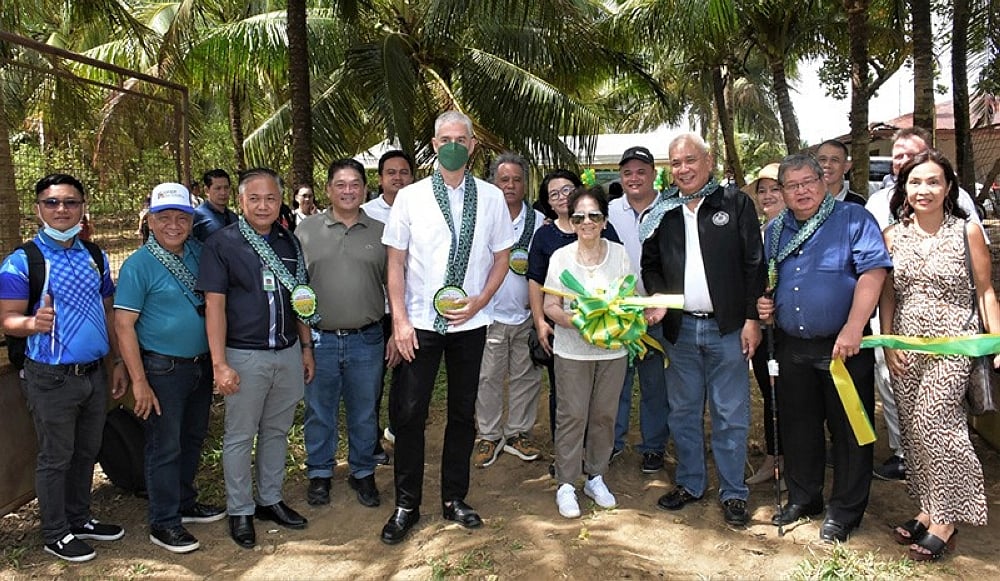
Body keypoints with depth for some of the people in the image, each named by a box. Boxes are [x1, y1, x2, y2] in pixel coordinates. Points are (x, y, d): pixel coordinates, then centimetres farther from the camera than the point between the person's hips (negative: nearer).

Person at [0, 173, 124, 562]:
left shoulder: (95, 256, 7)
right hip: (52, 379, -5)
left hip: (94, 373, 5)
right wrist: (34, 322, -33)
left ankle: (79, 519, 34)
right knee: (56, 457, 7)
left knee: (86, 452, 17)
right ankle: (56, 534, 23)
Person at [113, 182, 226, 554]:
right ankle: (164, 523, 18)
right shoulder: (139, 265, -12)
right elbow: (123, 324, -14)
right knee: (165, 447, 4)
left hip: (201, 365, 6)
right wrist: (139, 381, -17)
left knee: (193, 439, 18)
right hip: (163, 369, -6)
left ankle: (185, 503, 36)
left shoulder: (199, 253, 4)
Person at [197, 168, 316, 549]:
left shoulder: (289, 242, 7)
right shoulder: (222, 244, -7)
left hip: (288, 353, 5)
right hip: (245, 356, -4)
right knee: (240, 436, 7)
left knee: (276, 431, 16)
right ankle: (240, 511, 22)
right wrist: (219, 363, -15)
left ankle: (270, 500, 31)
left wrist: (306, 348, 11)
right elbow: (215, 305, -11)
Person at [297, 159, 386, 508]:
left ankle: (363, 473, 30)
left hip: (366, 340, 1)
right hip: (319, 339, 0)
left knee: (364, 413, 13)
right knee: (319, 412, 12)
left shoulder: (379, 233, 5)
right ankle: (319, 474, 30)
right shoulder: (307, 230, 3)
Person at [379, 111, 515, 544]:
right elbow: (396, 262, -1)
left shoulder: (490, 197, 3)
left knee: (463, 413, 12)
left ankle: (454, 499, 29)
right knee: (408, 414, 1)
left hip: (470, 322, 2)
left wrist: (478, 302, -7)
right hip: (420, 322, -1)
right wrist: (399, 319, -9)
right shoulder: (410, 197, -1)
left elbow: (502, 257, 7)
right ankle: (406, 505, 19)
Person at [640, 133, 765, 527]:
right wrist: (658, 295, -3)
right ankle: (690, 483, 27)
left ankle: (733, 492, 18)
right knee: (683, 412, 12)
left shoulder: (736, 204, -1)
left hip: (727, 328, -3)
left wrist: (751, 318, -7)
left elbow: (754, 265, -3)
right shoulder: (663, 213, 9)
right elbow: (650, 264, 16)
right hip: (679, 328, 4)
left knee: (731, 415, 4)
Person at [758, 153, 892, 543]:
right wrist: (763, 303, 0)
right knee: (797, 425, 15)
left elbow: (873, 272, -17)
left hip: (843, 346, -5)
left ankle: (844, 512, 20)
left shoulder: (853, 219, -7)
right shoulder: (775, 230, 11)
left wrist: (853, 328, -24)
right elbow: (766, 280, 22)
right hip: (792, 347, 5)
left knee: (848, 429, 5)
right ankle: (803, 498, 32)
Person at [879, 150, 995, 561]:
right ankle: (929, 508, 22)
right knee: (914, 430, 7)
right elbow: (887, 296, 9)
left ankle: (945, 519, 4)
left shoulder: (967, 232, -1)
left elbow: (985, 292, 1)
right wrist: (888, 343, 1)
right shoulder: (892, 236, 6)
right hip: (905, 347, 4)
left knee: (932, 423, -11)